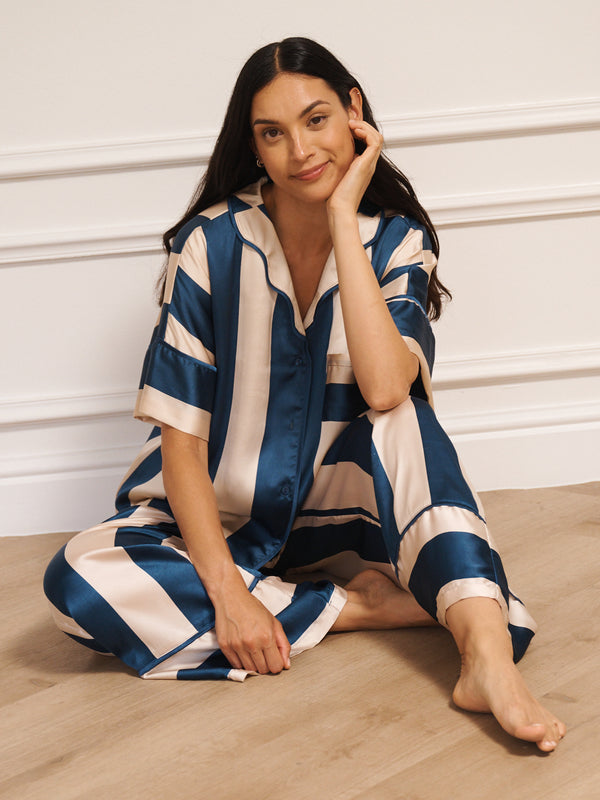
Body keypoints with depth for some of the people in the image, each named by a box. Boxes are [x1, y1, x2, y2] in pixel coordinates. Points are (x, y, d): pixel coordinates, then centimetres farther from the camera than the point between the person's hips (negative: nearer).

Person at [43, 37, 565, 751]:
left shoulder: (396, 240, -8)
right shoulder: (213, 244, -13)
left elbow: (385, 389, -29)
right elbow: (182, 439, -15)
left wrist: (344, 219, -25)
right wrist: (228, 592, -27)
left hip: (336, 501, 1)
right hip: (221, 518, -1)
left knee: (401, 410, -30)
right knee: (76, 582, -30)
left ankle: (488, 656, -41)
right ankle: (360, 604, -25)